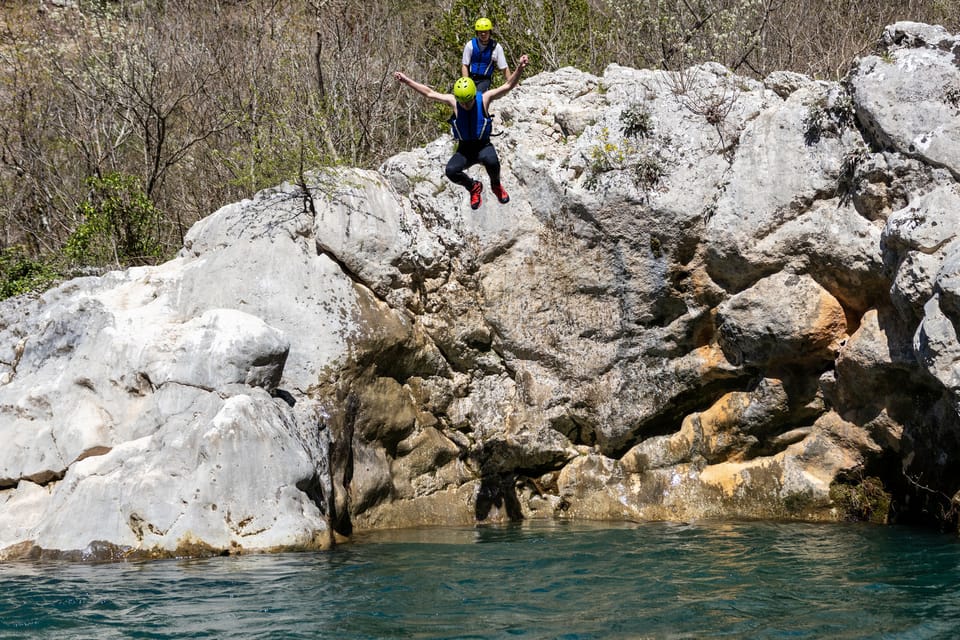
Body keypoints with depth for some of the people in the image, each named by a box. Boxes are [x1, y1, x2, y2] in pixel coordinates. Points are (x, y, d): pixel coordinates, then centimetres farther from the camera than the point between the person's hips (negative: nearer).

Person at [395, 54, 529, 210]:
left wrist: (519, 68, -35)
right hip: (464, 149, 2)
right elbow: (429, 93, -3)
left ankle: (496, 186, -1)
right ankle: (473, 187, 7)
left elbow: (508, 86, -18)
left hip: (483, 146, -2)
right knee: (451, 171, -27)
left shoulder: (484, 98, -13)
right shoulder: (453, 101, -9)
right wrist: (406, 81, -7)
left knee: (491, 160, -37)